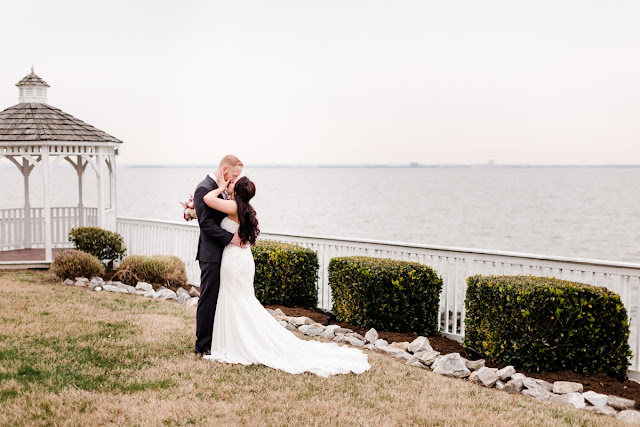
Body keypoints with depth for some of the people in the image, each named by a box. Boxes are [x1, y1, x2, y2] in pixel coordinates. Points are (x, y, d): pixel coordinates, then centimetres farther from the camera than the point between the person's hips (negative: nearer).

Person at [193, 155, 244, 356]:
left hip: (222, 253, 9)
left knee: (219, 299, 14)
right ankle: (202, 345, 7)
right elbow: (206, 223, -21)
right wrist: (231, 238, -22)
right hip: (211, 254, -9)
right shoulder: (204, 189, -15)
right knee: (208, 299, -2)